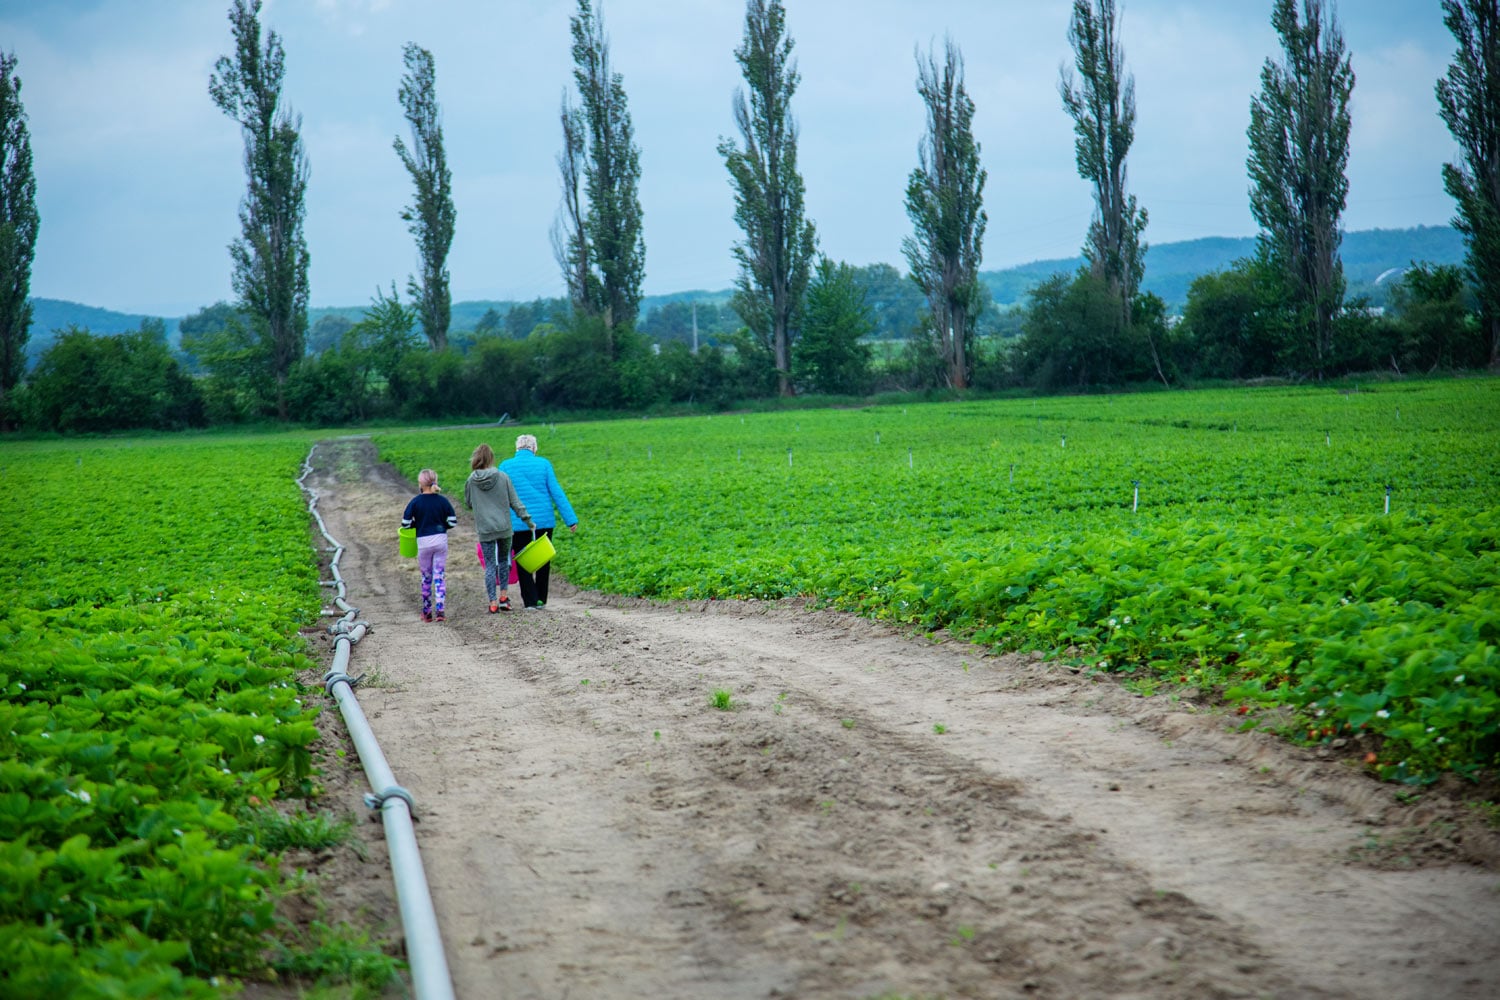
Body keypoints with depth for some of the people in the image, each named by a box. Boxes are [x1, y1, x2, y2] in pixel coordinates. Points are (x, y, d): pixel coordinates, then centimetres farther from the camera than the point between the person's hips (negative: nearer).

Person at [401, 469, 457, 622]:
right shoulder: (443, 500, -2)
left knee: (426, 577, 11)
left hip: (423, 542, -1)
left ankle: (427, 612, 17)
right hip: (441, 540, 1)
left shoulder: (416, 502, -8)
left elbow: (405, 523, -8)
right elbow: (453, 522, -2)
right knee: (439, 577, 5)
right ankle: (440, 609, -5)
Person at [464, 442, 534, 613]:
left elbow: (468, 504, 10)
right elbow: (515, 501, -3)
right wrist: (526, 518, 4)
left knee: (490, 565, 5)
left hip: (485, 530, 0)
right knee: (504, 560, 19)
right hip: (504, 528, 0)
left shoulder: (471, 481, -3)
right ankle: (504, 596, 15)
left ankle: (493, 602, 4)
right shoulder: (503, 477, -5)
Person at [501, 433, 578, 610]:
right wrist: (571, 519, 1)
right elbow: (557, 493, -2)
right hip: (544, 520, 1)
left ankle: (531, 601, 3)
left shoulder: (505, 466, -2)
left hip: (517, 523, -1)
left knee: (522, 562, 7)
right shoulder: (543, 464, -2)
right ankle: (541, 600, 18)